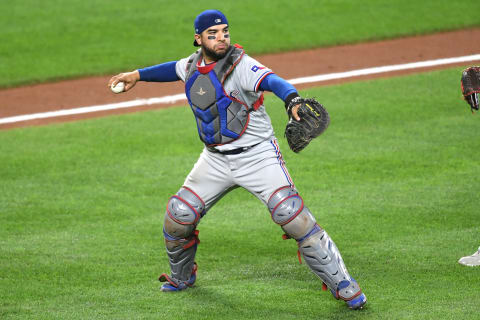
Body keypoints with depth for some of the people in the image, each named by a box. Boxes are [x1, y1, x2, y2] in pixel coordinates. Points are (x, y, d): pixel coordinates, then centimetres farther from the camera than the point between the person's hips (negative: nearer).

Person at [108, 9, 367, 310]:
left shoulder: (241, 65, -18)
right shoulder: (193, 64, 3)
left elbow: (271, 80, -38)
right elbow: (176, 68, 29)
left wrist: (292, 99, -58)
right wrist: (138, 75, 29)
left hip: (258, 156, -6)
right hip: (215, 159, 6)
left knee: (291, 214, -20)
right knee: (179, 215, 2)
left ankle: (340, 282, -10)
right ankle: (181, 277, 31)